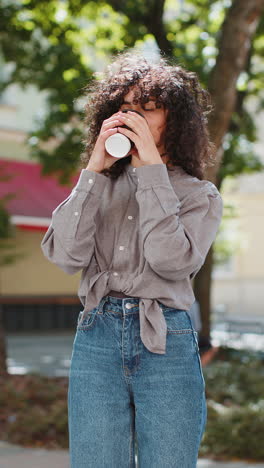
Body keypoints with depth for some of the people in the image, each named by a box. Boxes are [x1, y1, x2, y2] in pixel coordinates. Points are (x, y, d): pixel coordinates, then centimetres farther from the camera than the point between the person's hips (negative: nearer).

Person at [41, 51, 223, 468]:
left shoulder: (200, 195, 6)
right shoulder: (101, 186, 12)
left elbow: (172, 260, -14)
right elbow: (65, 254, -4)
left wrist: (152, 168, -10)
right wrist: (93, 170, -5)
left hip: (166, 343, -2)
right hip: (97, 339, 2)